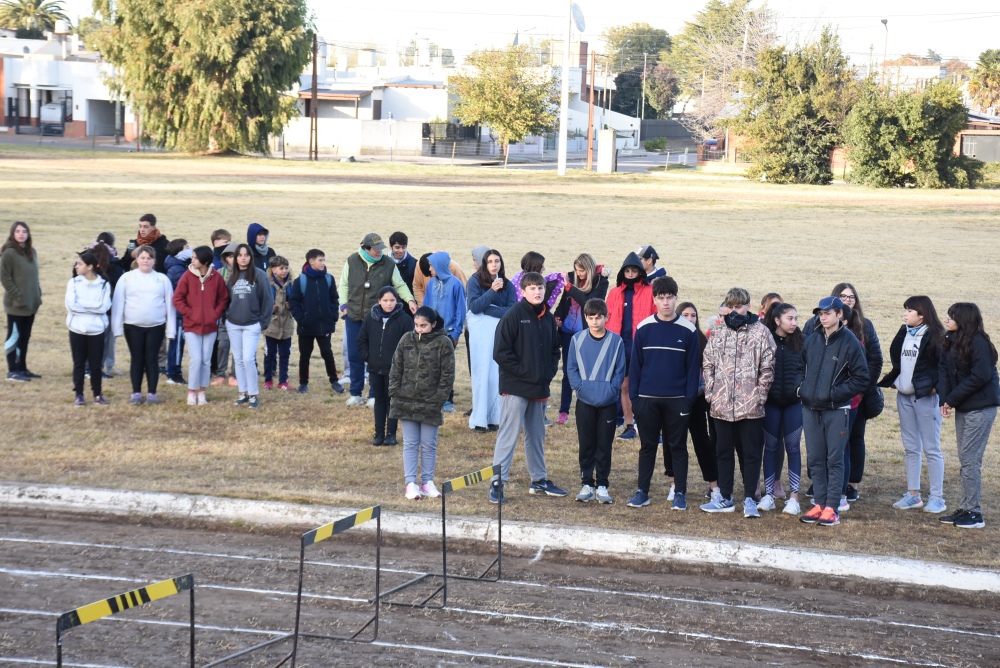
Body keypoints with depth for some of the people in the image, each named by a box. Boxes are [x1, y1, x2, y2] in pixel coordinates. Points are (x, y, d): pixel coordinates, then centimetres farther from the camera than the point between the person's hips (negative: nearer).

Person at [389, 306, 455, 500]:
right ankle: (411, 483, 6)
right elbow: (396, 368, 8)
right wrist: (394, 393, 0)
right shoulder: (406, 340, 3)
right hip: (406, 401, 2)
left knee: (429, 445, 8)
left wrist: (438, 400, -11)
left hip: (430, 404, -2)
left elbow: (447, 375, -6)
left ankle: (427, 482, 17)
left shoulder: (443, 344, -6)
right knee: (410, 444, 4)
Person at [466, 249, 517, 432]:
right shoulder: (475, 281, 3)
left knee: (498, 374, -3)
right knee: (482, 374, -5)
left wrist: (488, 309, -9)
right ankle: (479, 420, -3)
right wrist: (492, 291, -17)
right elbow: (474, 306, -9)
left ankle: (494, 417, 1)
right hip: (480, 330, -2)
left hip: (502, 330, 2)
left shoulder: (507, 285, 10)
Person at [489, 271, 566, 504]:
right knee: (509, 434, -8)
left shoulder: (548, 317, 9)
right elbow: (501, 352, -14)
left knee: (537, 434, 16)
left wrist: (549, 371, 4)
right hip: (515, 388, -7)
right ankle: (497, 482, -5)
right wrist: (523, 372, -16)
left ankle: (539, 479, 27)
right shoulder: (514, 315, -11)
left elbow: (555, 349, 20)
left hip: (540, 388, 7)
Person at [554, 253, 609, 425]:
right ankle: (564, 411, 10)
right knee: (568, 371, 6)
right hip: (568, 332, 4)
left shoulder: (600, 282, -7)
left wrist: (569, 287, -18)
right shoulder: (572, 277, 4)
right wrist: (557, 317, -1)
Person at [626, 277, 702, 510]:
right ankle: (642, 492, 15)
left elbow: (694, 367, 0)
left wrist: (689, 397, -6)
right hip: (647, 399, 1)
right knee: (647, 446, 9)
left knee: (678, 447, 6)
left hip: (677, 400, -1)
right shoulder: (644, 328, 1)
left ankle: (680, 493, 12)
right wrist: (633, 395, -1)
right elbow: (635, 364, 4)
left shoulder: (688, 330, -2)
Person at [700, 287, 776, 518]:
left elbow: (767, 368, -4)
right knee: (724, 451, 12)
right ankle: (724, 497, 21)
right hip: (721, 405, 4)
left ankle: (749, 499, 8)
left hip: (750, 405, -4)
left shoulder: (761, 332, -2)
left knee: (751, 453, 2)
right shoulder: (718, 333, 9)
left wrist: (760, 395, -10)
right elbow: (708, 364, 12)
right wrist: (711, 392, 3)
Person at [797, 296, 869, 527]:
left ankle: (831, 508, 1)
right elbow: (802, 367, 23)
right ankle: (819, 504, 14)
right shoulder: (811, 340, 9)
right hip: (810, 409, 5)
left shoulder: (850, 342, -6)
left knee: (835, 460, -2)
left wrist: (835, 393, -12)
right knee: (815, 459, 8)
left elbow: (861, 379, -6)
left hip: (836, 411, -5)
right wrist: (802, 388, 7)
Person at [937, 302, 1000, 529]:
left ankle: (974, 513, -2)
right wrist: (944, 399, -11)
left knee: (969, 459, -7)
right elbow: (943, 369, 4)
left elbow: (981, 376, -21)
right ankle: (966, 509, 18)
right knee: (965, 459, 12)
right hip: (963, 407, 8)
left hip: (981, 408, -8)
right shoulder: (951, 342, 7)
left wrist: (953, 399, -16)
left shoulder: (978, 343, -17)